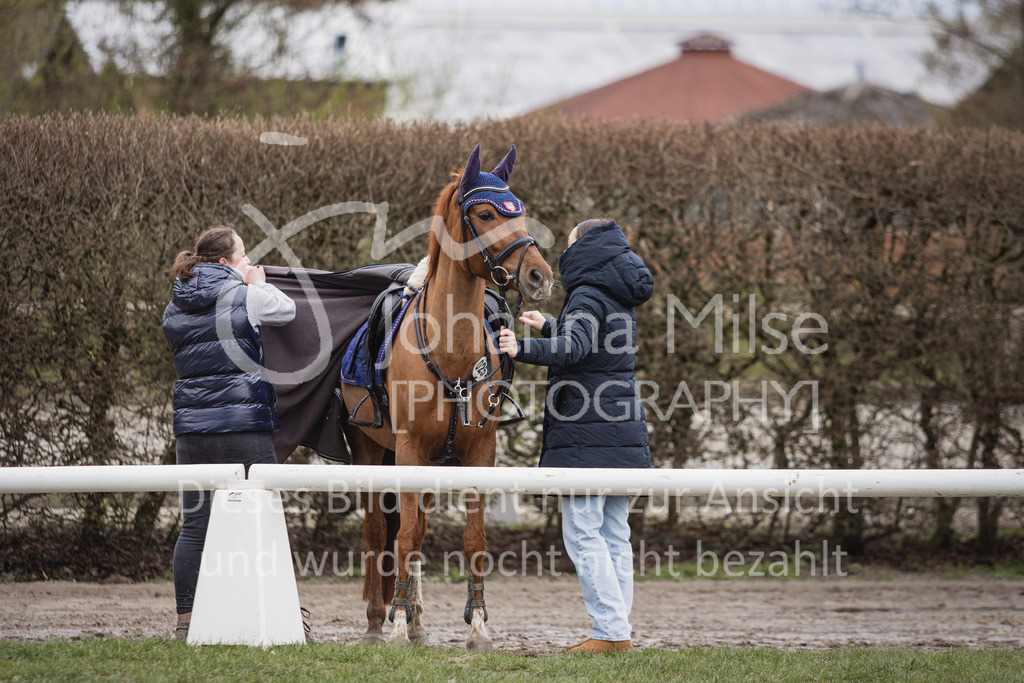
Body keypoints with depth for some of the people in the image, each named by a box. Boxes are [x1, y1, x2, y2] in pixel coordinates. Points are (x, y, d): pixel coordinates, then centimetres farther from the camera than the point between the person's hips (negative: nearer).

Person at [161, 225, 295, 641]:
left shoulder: (176, 307, 10)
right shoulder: (247, 297, -7)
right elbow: (287, 311, 8)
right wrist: (259, 284, 24)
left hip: (191, 426, 5)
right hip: (243, 425, -5)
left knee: (195, 524, 7)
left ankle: (185, 622, 6)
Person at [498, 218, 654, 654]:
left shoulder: (588, 296, -12)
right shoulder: (619, 299, 16)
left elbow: (575, 347, -31)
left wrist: (524, 349, -43)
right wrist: (548, 327, 48)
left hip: (587, 434, -9)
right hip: (624, 432, 9)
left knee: (582, 534, -7)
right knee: (614, 535, 11)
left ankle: (611, 630, -11)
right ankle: (619, 629, 12)